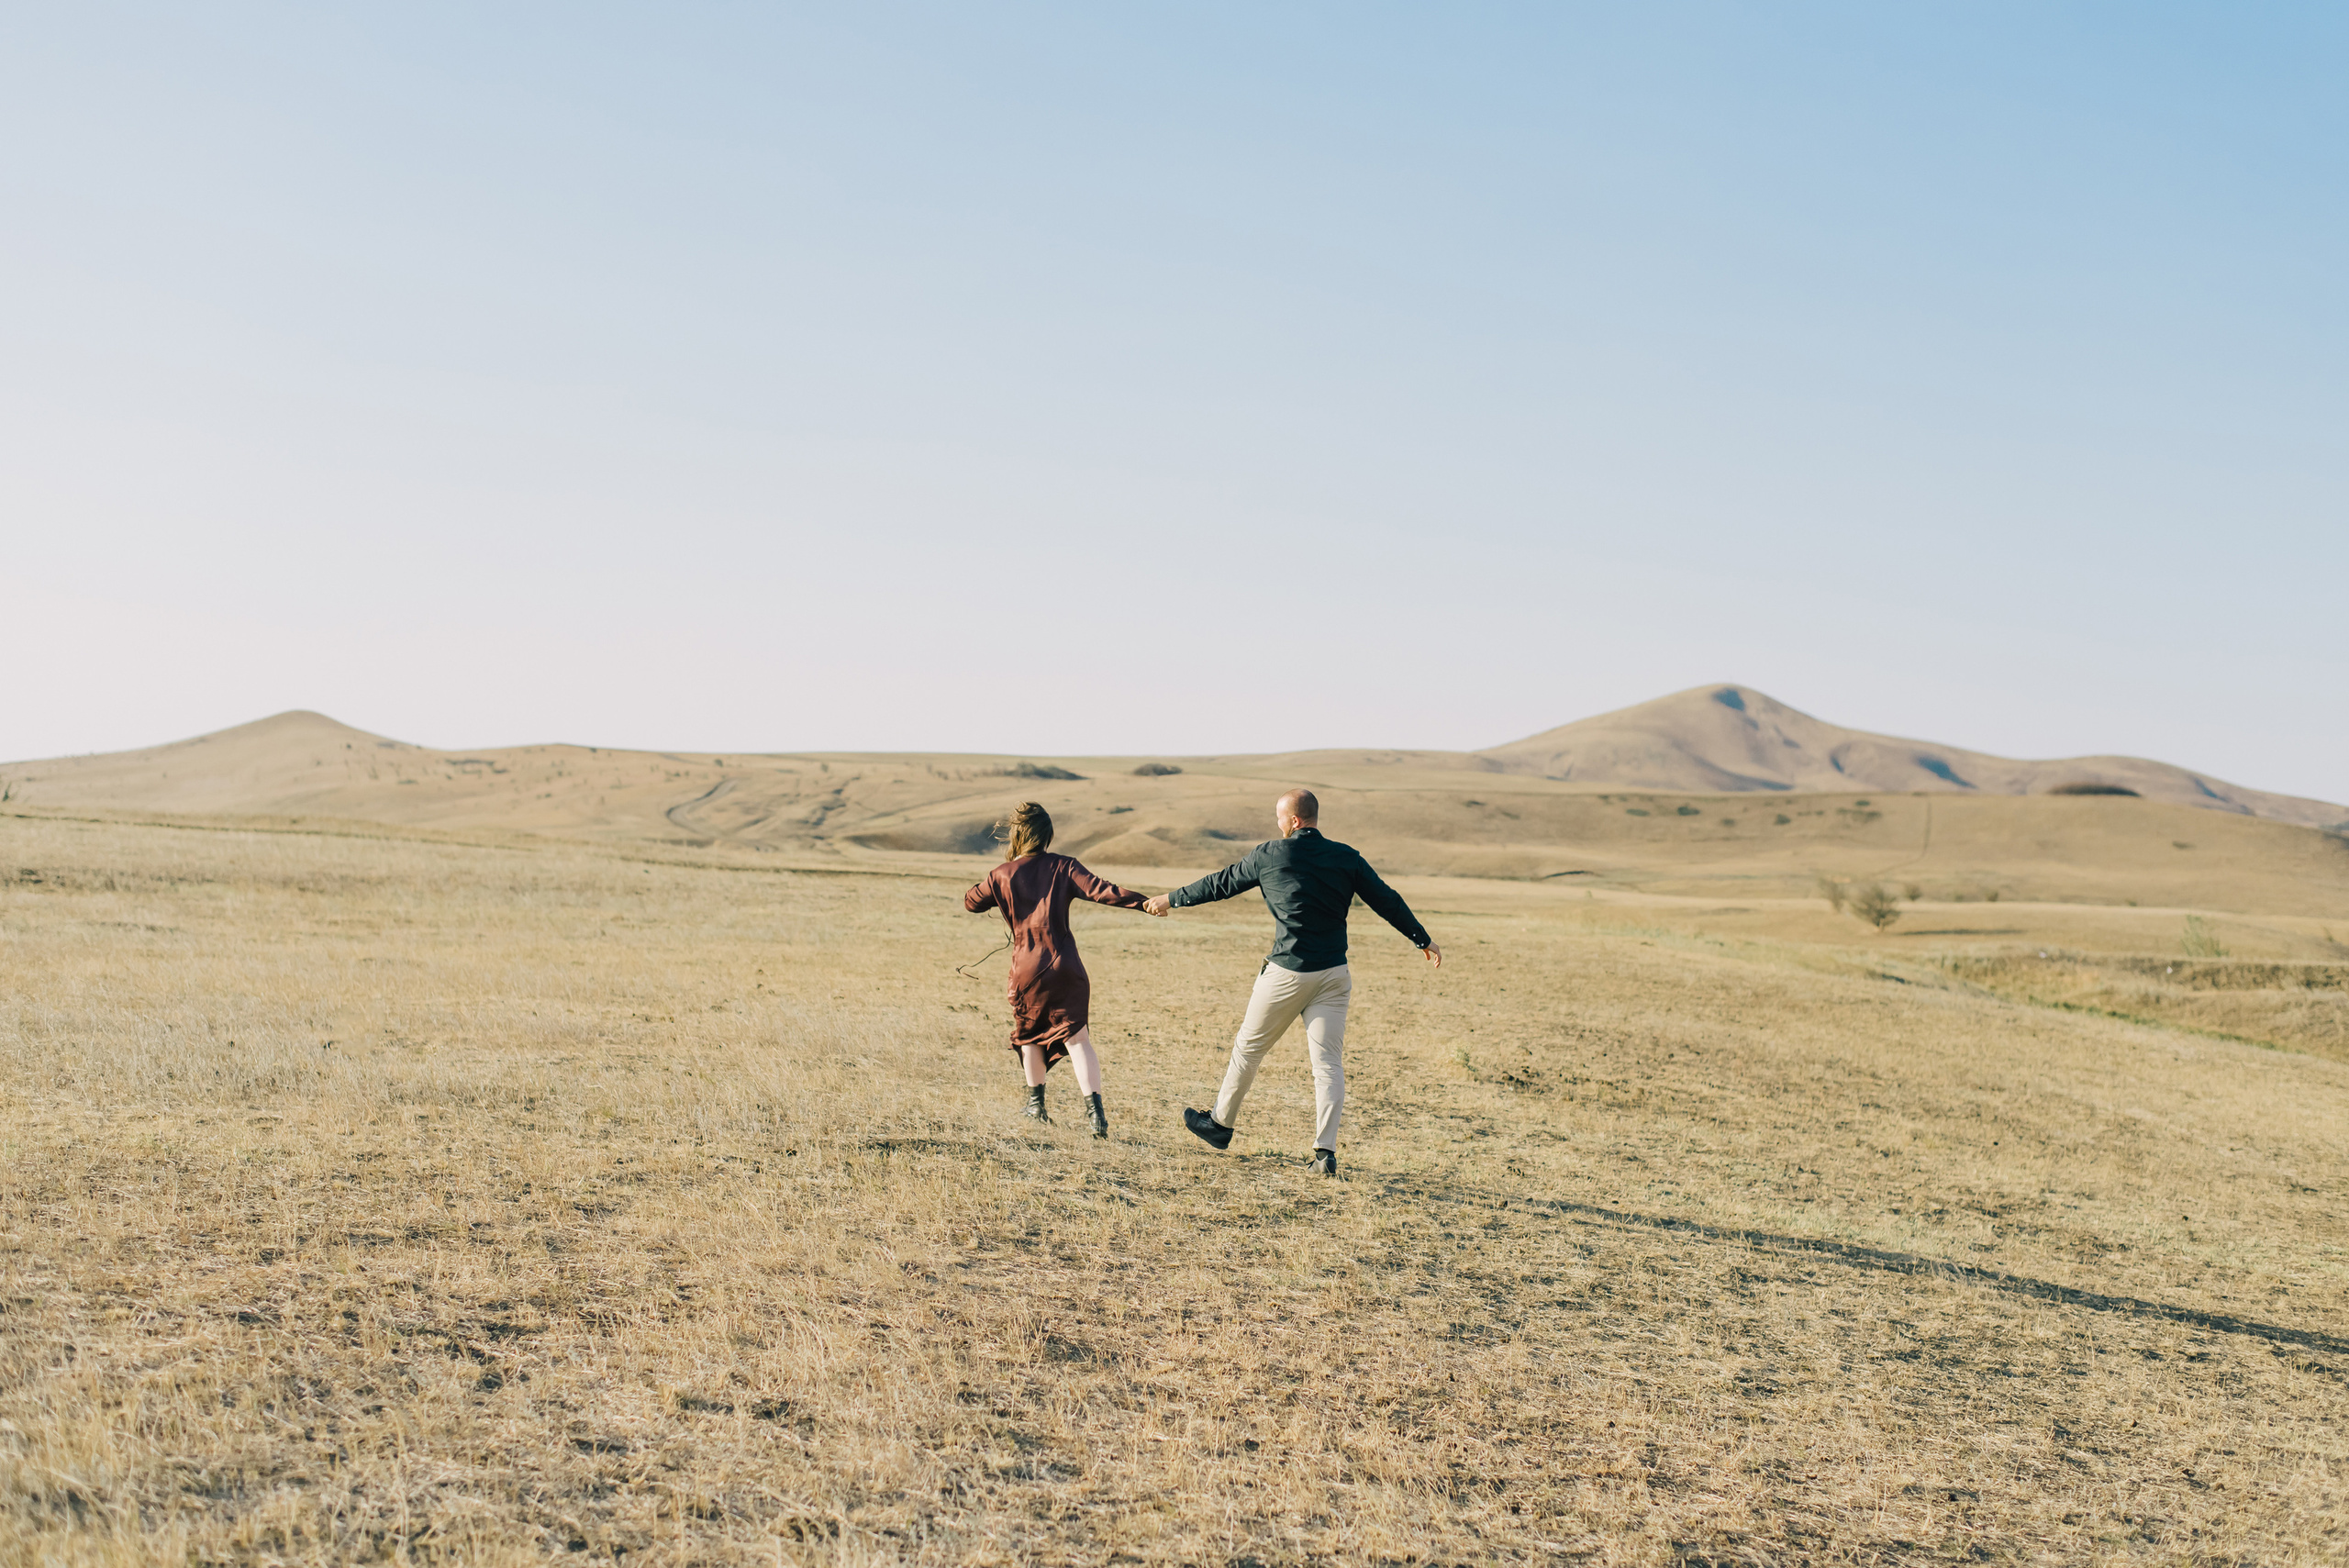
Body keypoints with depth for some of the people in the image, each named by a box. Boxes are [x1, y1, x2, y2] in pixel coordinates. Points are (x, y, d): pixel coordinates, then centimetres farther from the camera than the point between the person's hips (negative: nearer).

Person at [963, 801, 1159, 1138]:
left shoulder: (1002, 875, 1)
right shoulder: (1062, 867, -1)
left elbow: (971, 902, 16)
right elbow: (1101, 891, -13)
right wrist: (1143, 902, -14)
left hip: (1026, 969, 1)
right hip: (1066, 968, 0)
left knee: (1030, 1033, 23)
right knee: (1076, 1037, -1)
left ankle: (1036, 1102, 31)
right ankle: (1094, 1106, -17)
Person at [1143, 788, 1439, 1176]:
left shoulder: (1269, 856, -4)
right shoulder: (1347, 858, 3)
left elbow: (1221, 884, 7)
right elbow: (1388, 902, 6)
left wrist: (1171, 899, 22)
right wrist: (1424, 941, 19)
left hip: (1286, 973, -2)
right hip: (1333, 976, 3)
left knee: (1248, 1048, 15)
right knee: (1328, 1062, 2)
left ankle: (1220, 1125, 30)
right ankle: (1326, 1151, -6)